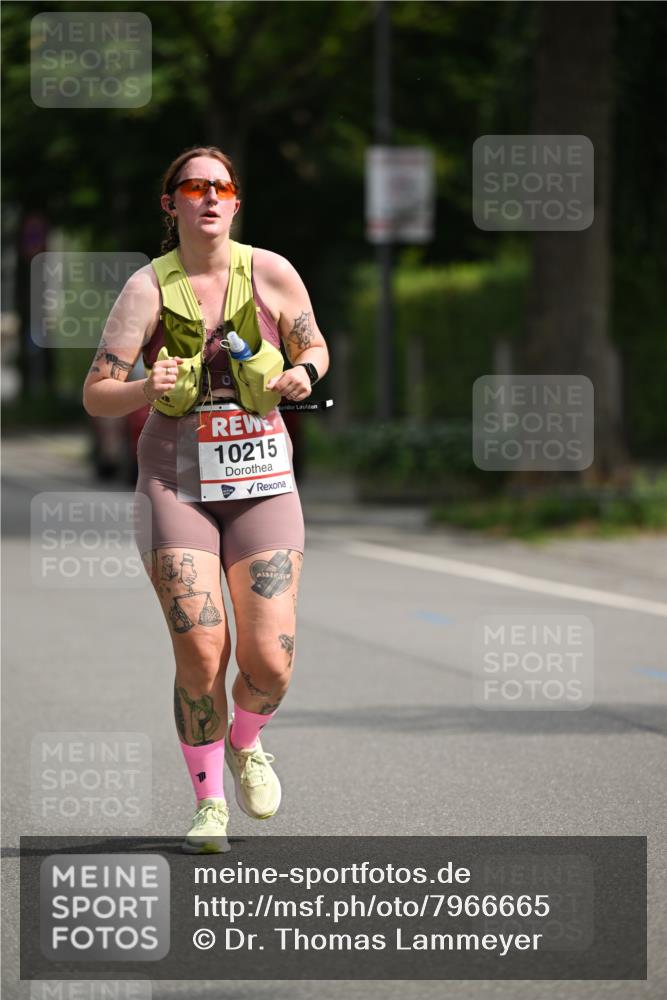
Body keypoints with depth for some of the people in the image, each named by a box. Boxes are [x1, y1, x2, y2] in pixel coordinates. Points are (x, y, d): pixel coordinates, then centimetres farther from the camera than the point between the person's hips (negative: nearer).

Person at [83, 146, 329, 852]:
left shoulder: (271, 273, 0)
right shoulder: (149, 287, -4)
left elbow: (314, 348, 15)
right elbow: (95, 396, -3)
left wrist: (302, 374, -8)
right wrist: (147, 389, -24)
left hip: (260, 476, 1)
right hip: (176, 481, -1)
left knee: (270, 660, -9)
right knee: (200, 654, -12)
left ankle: (245, 743, 27)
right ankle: (209, 803, 9)